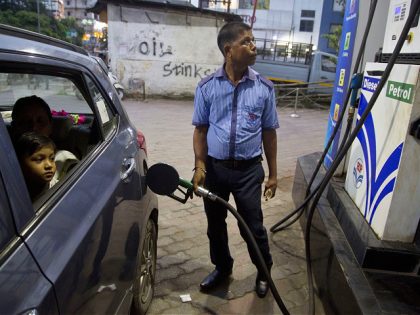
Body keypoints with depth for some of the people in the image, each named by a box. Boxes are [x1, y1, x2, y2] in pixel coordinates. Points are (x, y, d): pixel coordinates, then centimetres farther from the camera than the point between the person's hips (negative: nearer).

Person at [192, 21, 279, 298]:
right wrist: (199, 166, -8)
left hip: (249, 170, -1)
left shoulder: (264, 88, -3)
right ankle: (222, 268, 42)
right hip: (215, 167, 2)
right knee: (215, 224, 16)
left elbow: (269, 132, 2)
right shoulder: (207, 87, -3)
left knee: (252, 227, 7)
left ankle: (265, 272, 35)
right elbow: (200, 129, 2)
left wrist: (273, 174, 3)